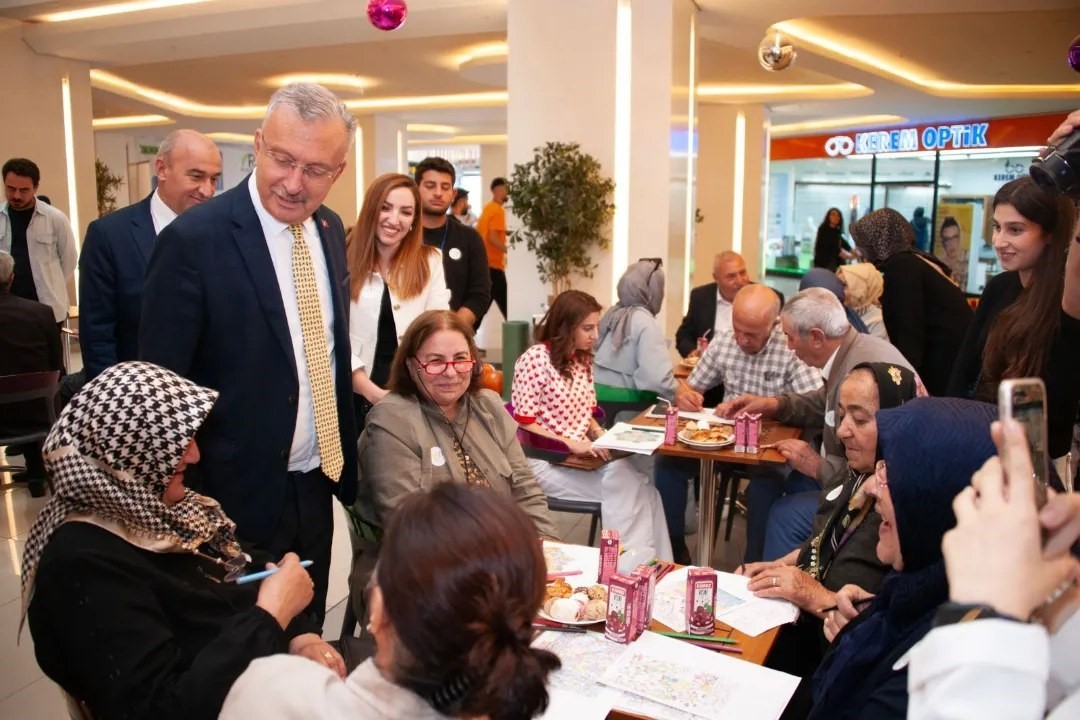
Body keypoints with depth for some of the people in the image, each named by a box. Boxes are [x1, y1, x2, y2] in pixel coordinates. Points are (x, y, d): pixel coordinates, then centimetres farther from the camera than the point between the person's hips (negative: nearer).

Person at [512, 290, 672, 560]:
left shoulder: (583, 359, 11)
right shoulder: (535, 359, -13)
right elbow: (524, 425, -15)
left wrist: (599, 435, -5)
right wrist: (570, 444, -20)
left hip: (582, 456, 6)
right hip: (546, 461, -6)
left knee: (642, 486, -18)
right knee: (622, 487, -21)